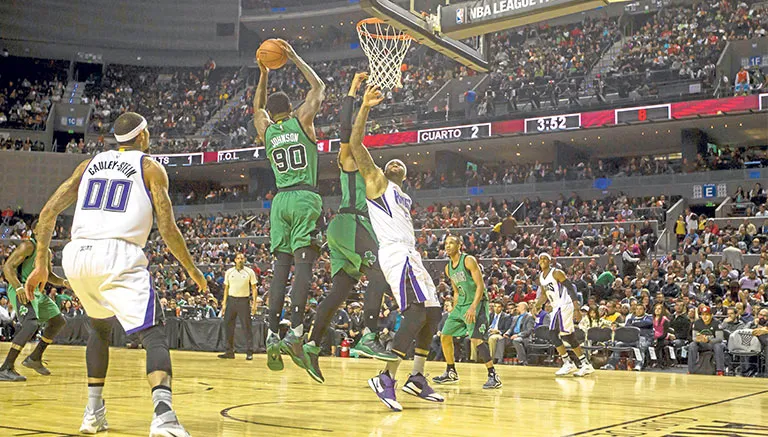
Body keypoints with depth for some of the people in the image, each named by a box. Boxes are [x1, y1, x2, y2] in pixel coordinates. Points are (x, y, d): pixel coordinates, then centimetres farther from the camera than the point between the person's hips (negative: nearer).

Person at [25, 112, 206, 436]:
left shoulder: (90, 164, 23)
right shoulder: (150, 167, 11)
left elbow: (48, 211, 16)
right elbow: (167, 229, 4)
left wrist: (40, 263, 22)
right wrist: (192, 270, 17)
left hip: (76, 255, 5)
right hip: (117, 255, -5)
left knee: (100, 328, 29)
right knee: (154, 334, -7)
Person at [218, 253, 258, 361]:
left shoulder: (249, 272, 2)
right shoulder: (229, 272, 10)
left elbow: (254, 288, 2)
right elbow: (226, 288, 13)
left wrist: (254, 303, -7)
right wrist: (224, 303, 7)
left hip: (244, 300, -3)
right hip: (231, 300, 3)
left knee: (247, 327, -5)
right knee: (228, 326, 3)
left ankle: (249, 352, -3)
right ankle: (230, 351, 11)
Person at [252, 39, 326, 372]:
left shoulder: (265, 130, 13)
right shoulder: (302, 120, 5)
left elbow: (257, 109, 37)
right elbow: (319, 87, 19)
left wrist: (263, 76, 35)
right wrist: (294, 58, 24)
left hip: (280, 201, 4)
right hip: (305, 198, -3)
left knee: (281, 267, 4)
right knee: (303, 265, -12)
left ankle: (272, 336, -3)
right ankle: (295, 333, -25)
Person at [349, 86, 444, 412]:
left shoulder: (404, 198, 28)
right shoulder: (377, 180, 5)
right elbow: (355, 144, -7)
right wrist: (365, 107, -15)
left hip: (410, 255, 9)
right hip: (395, 253, -9)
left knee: (432, 312, 9)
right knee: (416, 311, -22)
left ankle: (417, 378, 15)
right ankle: (386, 379, -23)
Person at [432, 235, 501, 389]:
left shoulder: (468, 260, -13)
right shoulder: (448, 268, 11)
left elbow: (480, 285, -19)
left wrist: (473, 307, -28)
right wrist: (455, 310, 16)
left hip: (477, 303, -9)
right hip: (461, 304, 9)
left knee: (476, 340, -22)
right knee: (445, 336, 10)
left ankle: (493, 376, -18)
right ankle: (451, 373, 25)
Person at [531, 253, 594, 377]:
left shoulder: (556, 273, -13)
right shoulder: (540, 277, 12)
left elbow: (571, 289, -17)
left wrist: (577, 309, -23)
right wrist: (536, 305, 8)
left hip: (564, 306, -9)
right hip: (556, 308, 9)